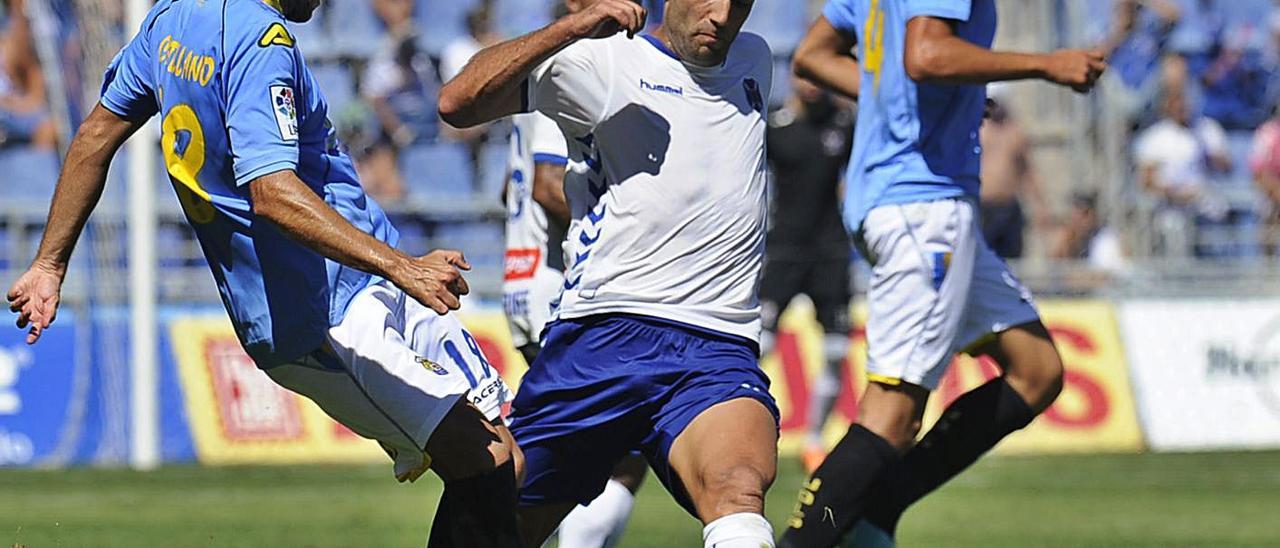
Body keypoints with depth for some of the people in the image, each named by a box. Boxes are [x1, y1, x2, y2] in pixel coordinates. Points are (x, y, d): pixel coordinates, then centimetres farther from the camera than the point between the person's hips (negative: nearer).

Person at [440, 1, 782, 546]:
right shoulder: (606, 59, 2)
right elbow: (459, 103, -11)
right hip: (602, 334, -2)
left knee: (739, 489, -31)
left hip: (718, 350, 2)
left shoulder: (755, 62, 19)